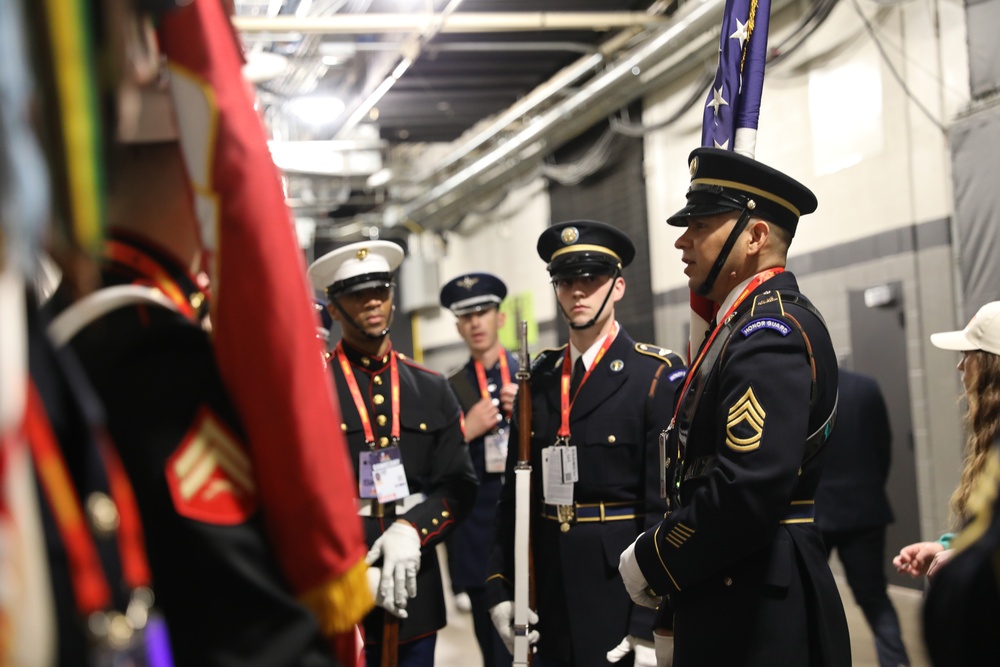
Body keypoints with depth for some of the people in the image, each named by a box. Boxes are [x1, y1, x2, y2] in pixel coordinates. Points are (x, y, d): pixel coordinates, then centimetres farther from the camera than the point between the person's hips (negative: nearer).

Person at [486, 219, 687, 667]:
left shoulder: (658, 376, -7)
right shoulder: (539, 377, 9)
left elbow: (668, 504, -12)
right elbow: (514, 492, 10)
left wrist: (650, 627, -16)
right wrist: (501, 588, 3)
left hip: (622, 606, -5)